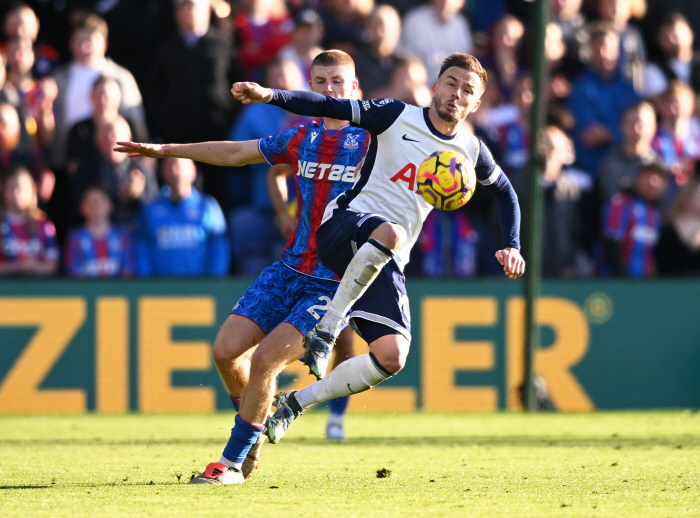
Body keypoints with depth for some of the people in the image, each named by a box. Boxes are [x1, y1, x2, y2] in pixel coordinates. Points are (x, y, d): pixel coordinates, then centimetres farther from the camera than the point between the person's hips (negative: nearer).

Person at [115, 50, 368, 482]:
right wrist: (165, 150, 25)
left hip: (335, 283, -6)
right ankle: (256, 430, 23)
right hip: (289, 269, 6)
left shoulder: (372, 141, -5)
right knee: (226, 351, -2)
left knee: (265, 358, -16)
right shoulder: (301, 139, 11)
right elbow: (236, 153, 21)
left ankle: (234, 462, -3)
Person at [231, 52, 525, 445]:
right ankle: (327, 329, -27)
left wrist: (512, 246, 18)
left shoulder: (470, 151, 12)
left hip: (388, 265, 4)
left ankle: (296, 403, 4)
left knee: (391, 358, -16)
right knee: (390, 232, -42)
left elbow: (505, 192, 31)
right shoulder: (398, 117, 1)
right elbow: (330, 107, -3)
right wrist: (270, 96, -17)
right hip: (346, 226, -4)